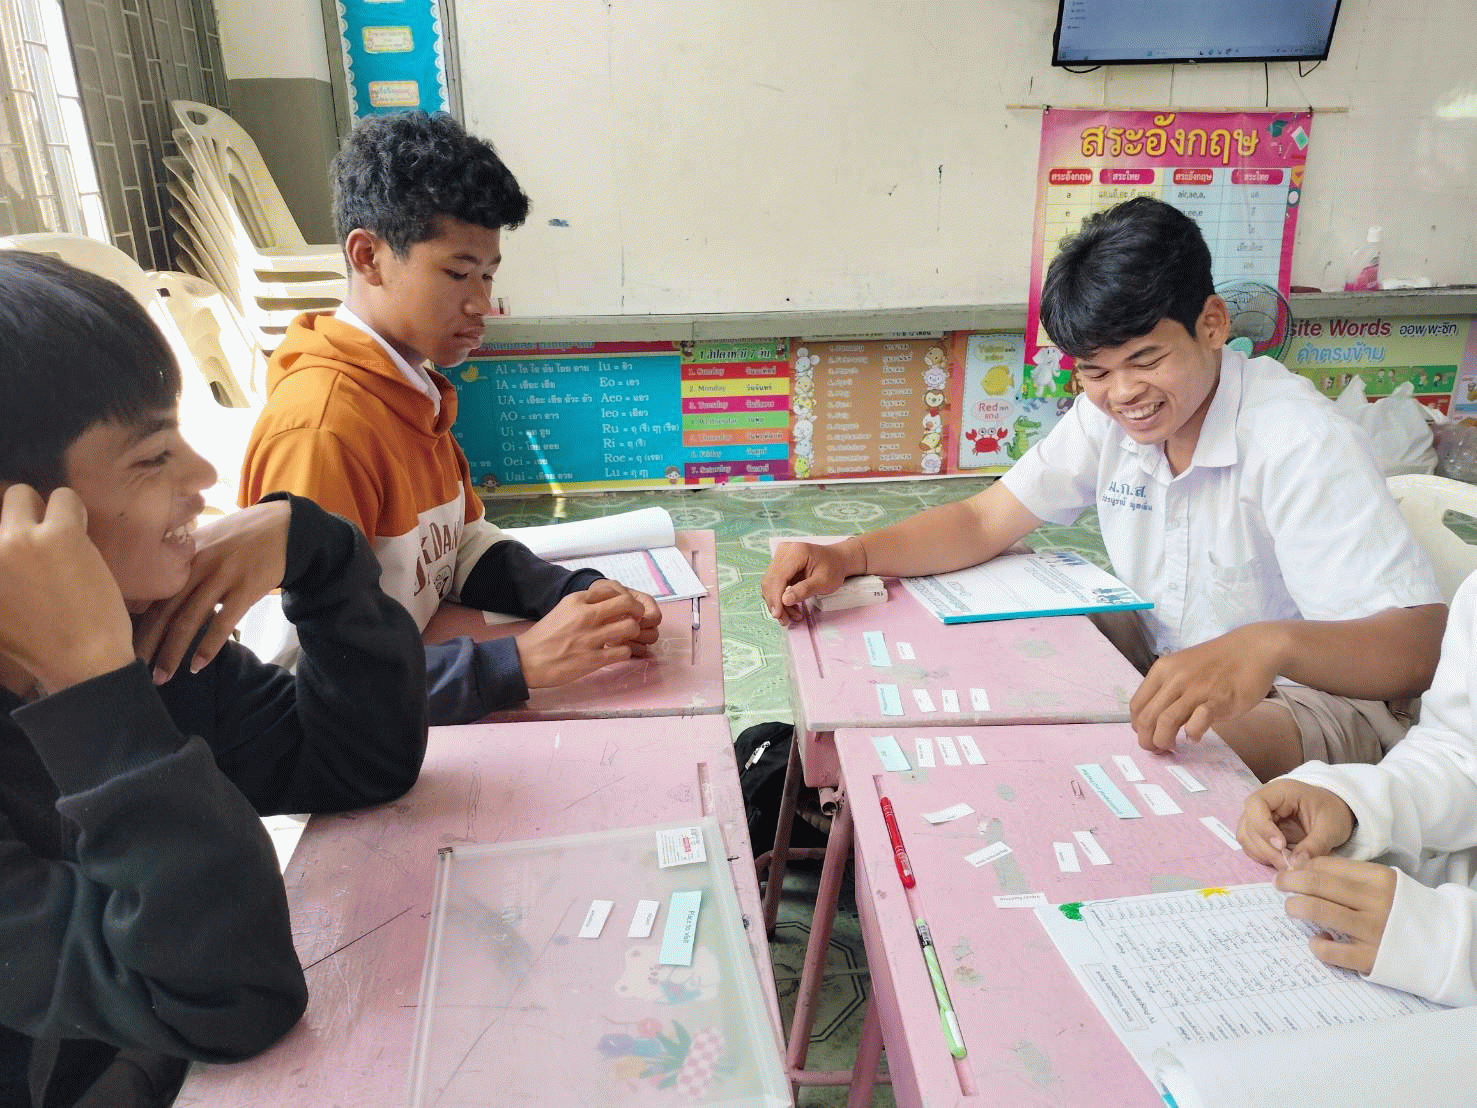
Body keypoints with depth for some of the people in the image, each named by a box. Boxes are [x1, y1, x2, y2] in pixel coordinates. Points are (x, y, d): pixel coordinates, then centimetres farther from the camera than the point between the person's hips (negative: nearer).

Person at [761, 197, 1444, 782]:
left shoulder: (1302, 443, -25)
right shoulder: (1105, 412, -4)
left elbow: (1419, 645, -31)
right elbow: (985, 522, -3)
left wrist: (1272, 644, -53)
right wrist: (847, 558, -21)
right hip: (1162, 668, 6)